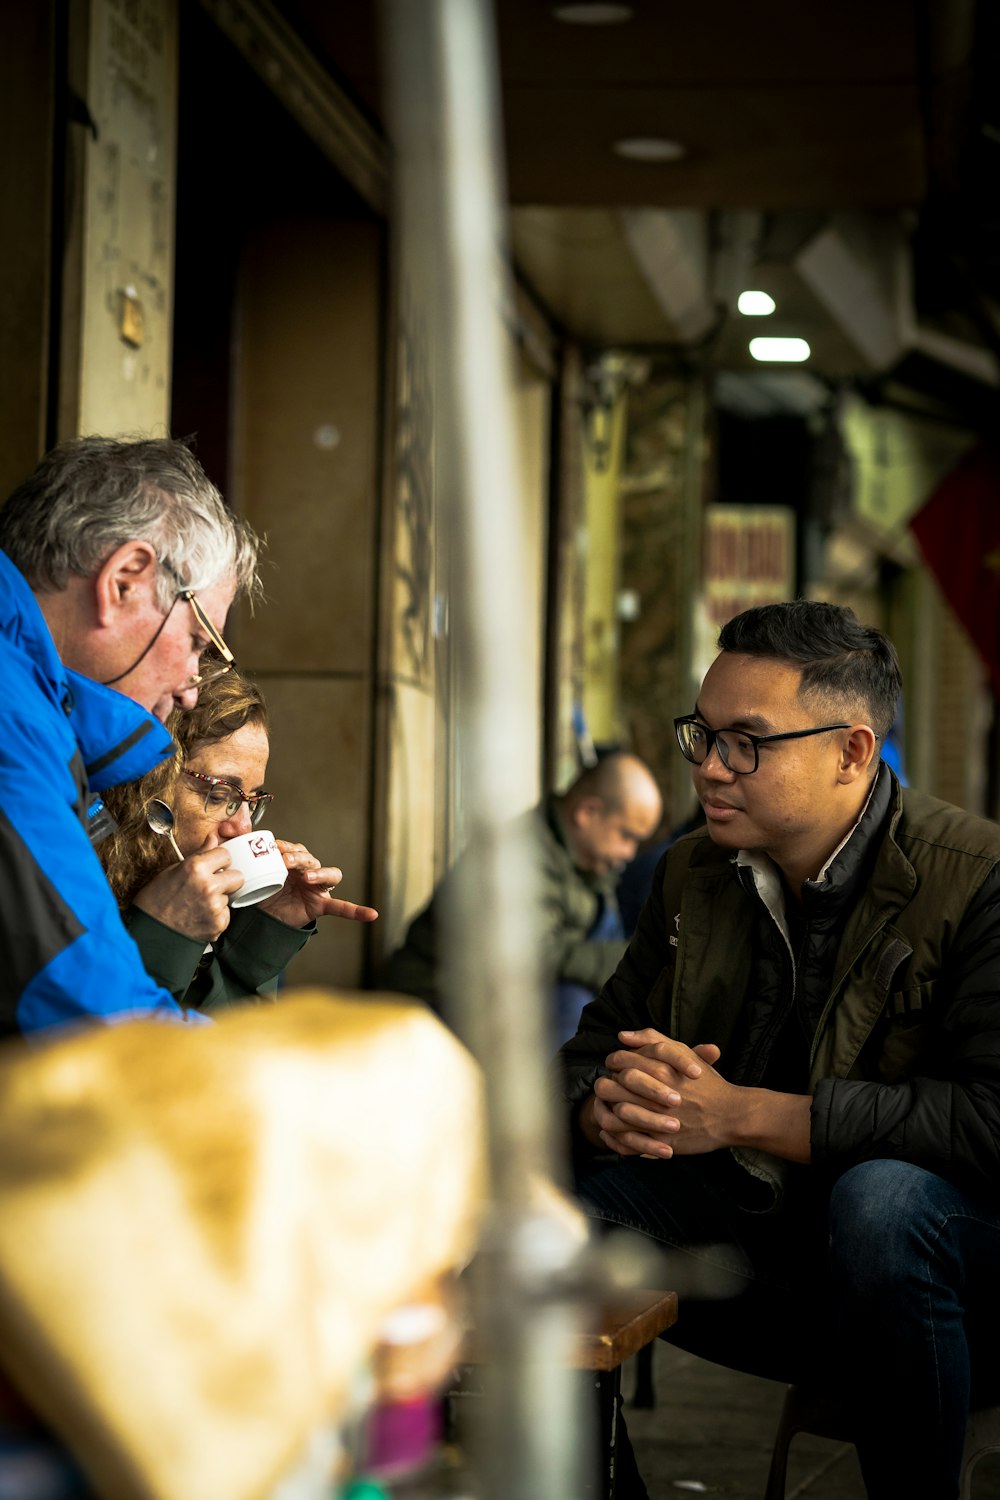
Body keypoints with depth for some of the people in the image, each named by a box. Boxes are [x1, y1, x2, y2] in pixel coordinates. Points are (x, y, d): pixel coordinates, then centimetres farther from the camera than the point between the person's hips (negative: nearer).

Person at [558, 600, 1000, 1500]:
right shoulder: (694, 875, 7)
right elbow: (589, 1058, 9)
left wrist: (742, 1114, -25)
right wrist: (605, 1112, -18)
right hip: (750, 1238, 6)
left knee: (881, 1196, -38)